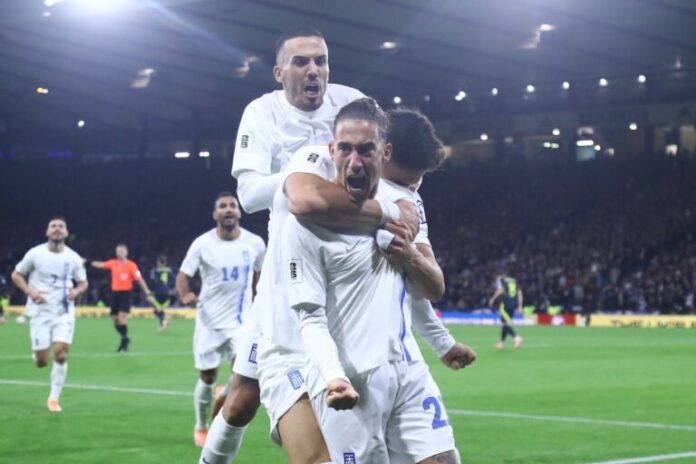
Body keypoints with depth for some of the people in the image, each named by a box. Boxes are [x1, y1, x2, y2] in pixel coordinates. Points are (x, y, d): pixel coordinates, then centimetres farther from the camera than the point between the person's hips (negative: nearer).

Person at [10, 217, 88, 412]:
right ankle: (38, 353, 37)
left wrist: (76, 291, -10)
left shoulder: (73, 258, 0)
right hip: (41, 312, -1)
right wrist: (30, 291, -13)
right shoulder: (35, 254, -5)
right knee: (42, 362, -3)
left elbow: (83, 283, 13)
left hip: (64, 312, 1)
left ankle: (54, 398, 0)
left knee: (61, 355, -14)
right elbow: (16, 275, 4)